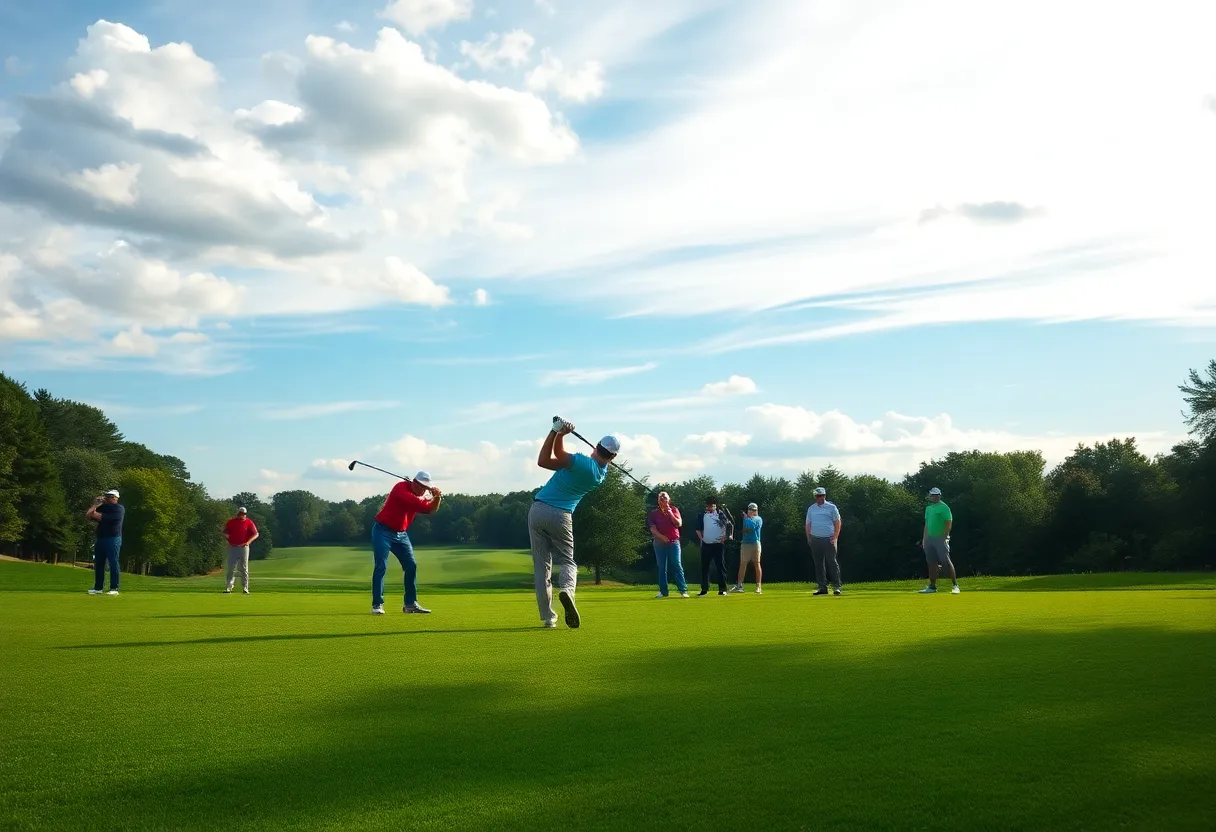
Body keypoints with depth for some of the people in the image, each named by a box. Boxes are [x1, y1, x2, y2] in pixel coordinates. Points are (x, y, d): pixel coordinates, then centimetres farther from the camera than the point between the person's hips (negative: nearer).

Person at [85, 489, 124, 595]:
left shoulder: (119, 508, -3)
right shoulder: (103, 507, 18)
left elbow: (106, 518, -16)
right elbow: (87, 516, 12)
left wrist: (94, 514, -2)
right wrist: (95, 504, 1)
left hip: (113, 539, -7)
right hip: (100, 539, 7)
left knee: (113, 563, -8)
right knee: (98, 564, 8)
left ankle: (114, 588, -7)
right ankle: (98, 588, 15)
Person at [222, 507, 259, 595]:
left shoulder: (249, 522, 1)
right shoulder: (231, 522, 7)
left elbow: (256, 534, -3)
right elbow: (225, 532, 17)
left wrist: (248, 542, -16)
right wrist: (227, 535, -4)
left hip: (243, 547, -1)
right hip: (232, 547, 1)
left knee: (244, 568, 0)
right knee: (231, 568, 2)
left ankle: (245, 588, 4)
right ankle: (228, 587, 6)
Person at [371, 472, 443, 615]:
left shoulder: (420, 496, 7)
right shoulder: (401, 488, -16)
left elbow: (431, 509, -1)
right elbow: (416, 503, -30)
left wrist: (437, 497, -19)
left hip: (401, 534, 8)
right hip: (383, 531, -8)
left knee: (411, 566, 4)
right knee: (381, 566, -13)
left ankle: (411, 603, 10)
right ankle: (377, 605, -11)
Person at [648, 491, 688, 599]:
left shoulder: (674, 510, 6)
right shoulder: (654, 513, 5)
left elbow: (679, 524, -5)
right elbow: (652, 529, -4)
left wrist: (670, 513, -14)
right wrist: (662, 537, -18)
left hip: (674, 542, -1)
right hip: (660, 543, 1)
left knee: (677, 566, -7)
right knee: (662, 568, 4)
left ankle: (683, 590, -9)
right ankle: (663, 592, 10)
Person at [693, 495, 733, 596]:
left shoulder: (720, 514, 0)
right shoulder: (702, 515, 7)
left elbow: (729, 525, 1)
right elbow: (698, 529, 15)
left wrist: (724, 537, -5)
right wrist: (701, 538, 5)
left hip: (718, 544, -3)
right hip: (706, 545, 3)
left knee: (721, 566, -2)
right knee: (704, 567, 4)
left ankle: (722, 589, 2)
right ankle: (704, 589, 10)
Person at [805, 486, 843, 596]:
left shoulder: (831, 507, 3)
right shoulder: (811, 509, 14)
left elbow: (837, 523, 2)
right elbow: (808, 524, 17)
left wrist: (835, 536, -8)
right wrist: (808, 538, 6)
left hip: (829, 539, -4)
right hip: (815, 539, 4)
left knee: (832, 562, -7)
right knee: (818, 564, 4)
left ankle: (837, 586, -3)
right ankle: (822, 587, 8)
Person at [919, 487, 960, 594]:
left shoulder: (943, 507, -7)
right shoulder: (928, 508, 17)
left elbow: (949, 523, -12)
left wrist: (944, 538, -18)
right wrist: (924, 539, 17)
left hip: (940, 538, -8)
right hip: (929, 538, 8)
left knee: (946, 562, -9)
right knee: (931, 563, 8)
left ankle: (955, 585, -6)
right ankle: (932, 586, 13)